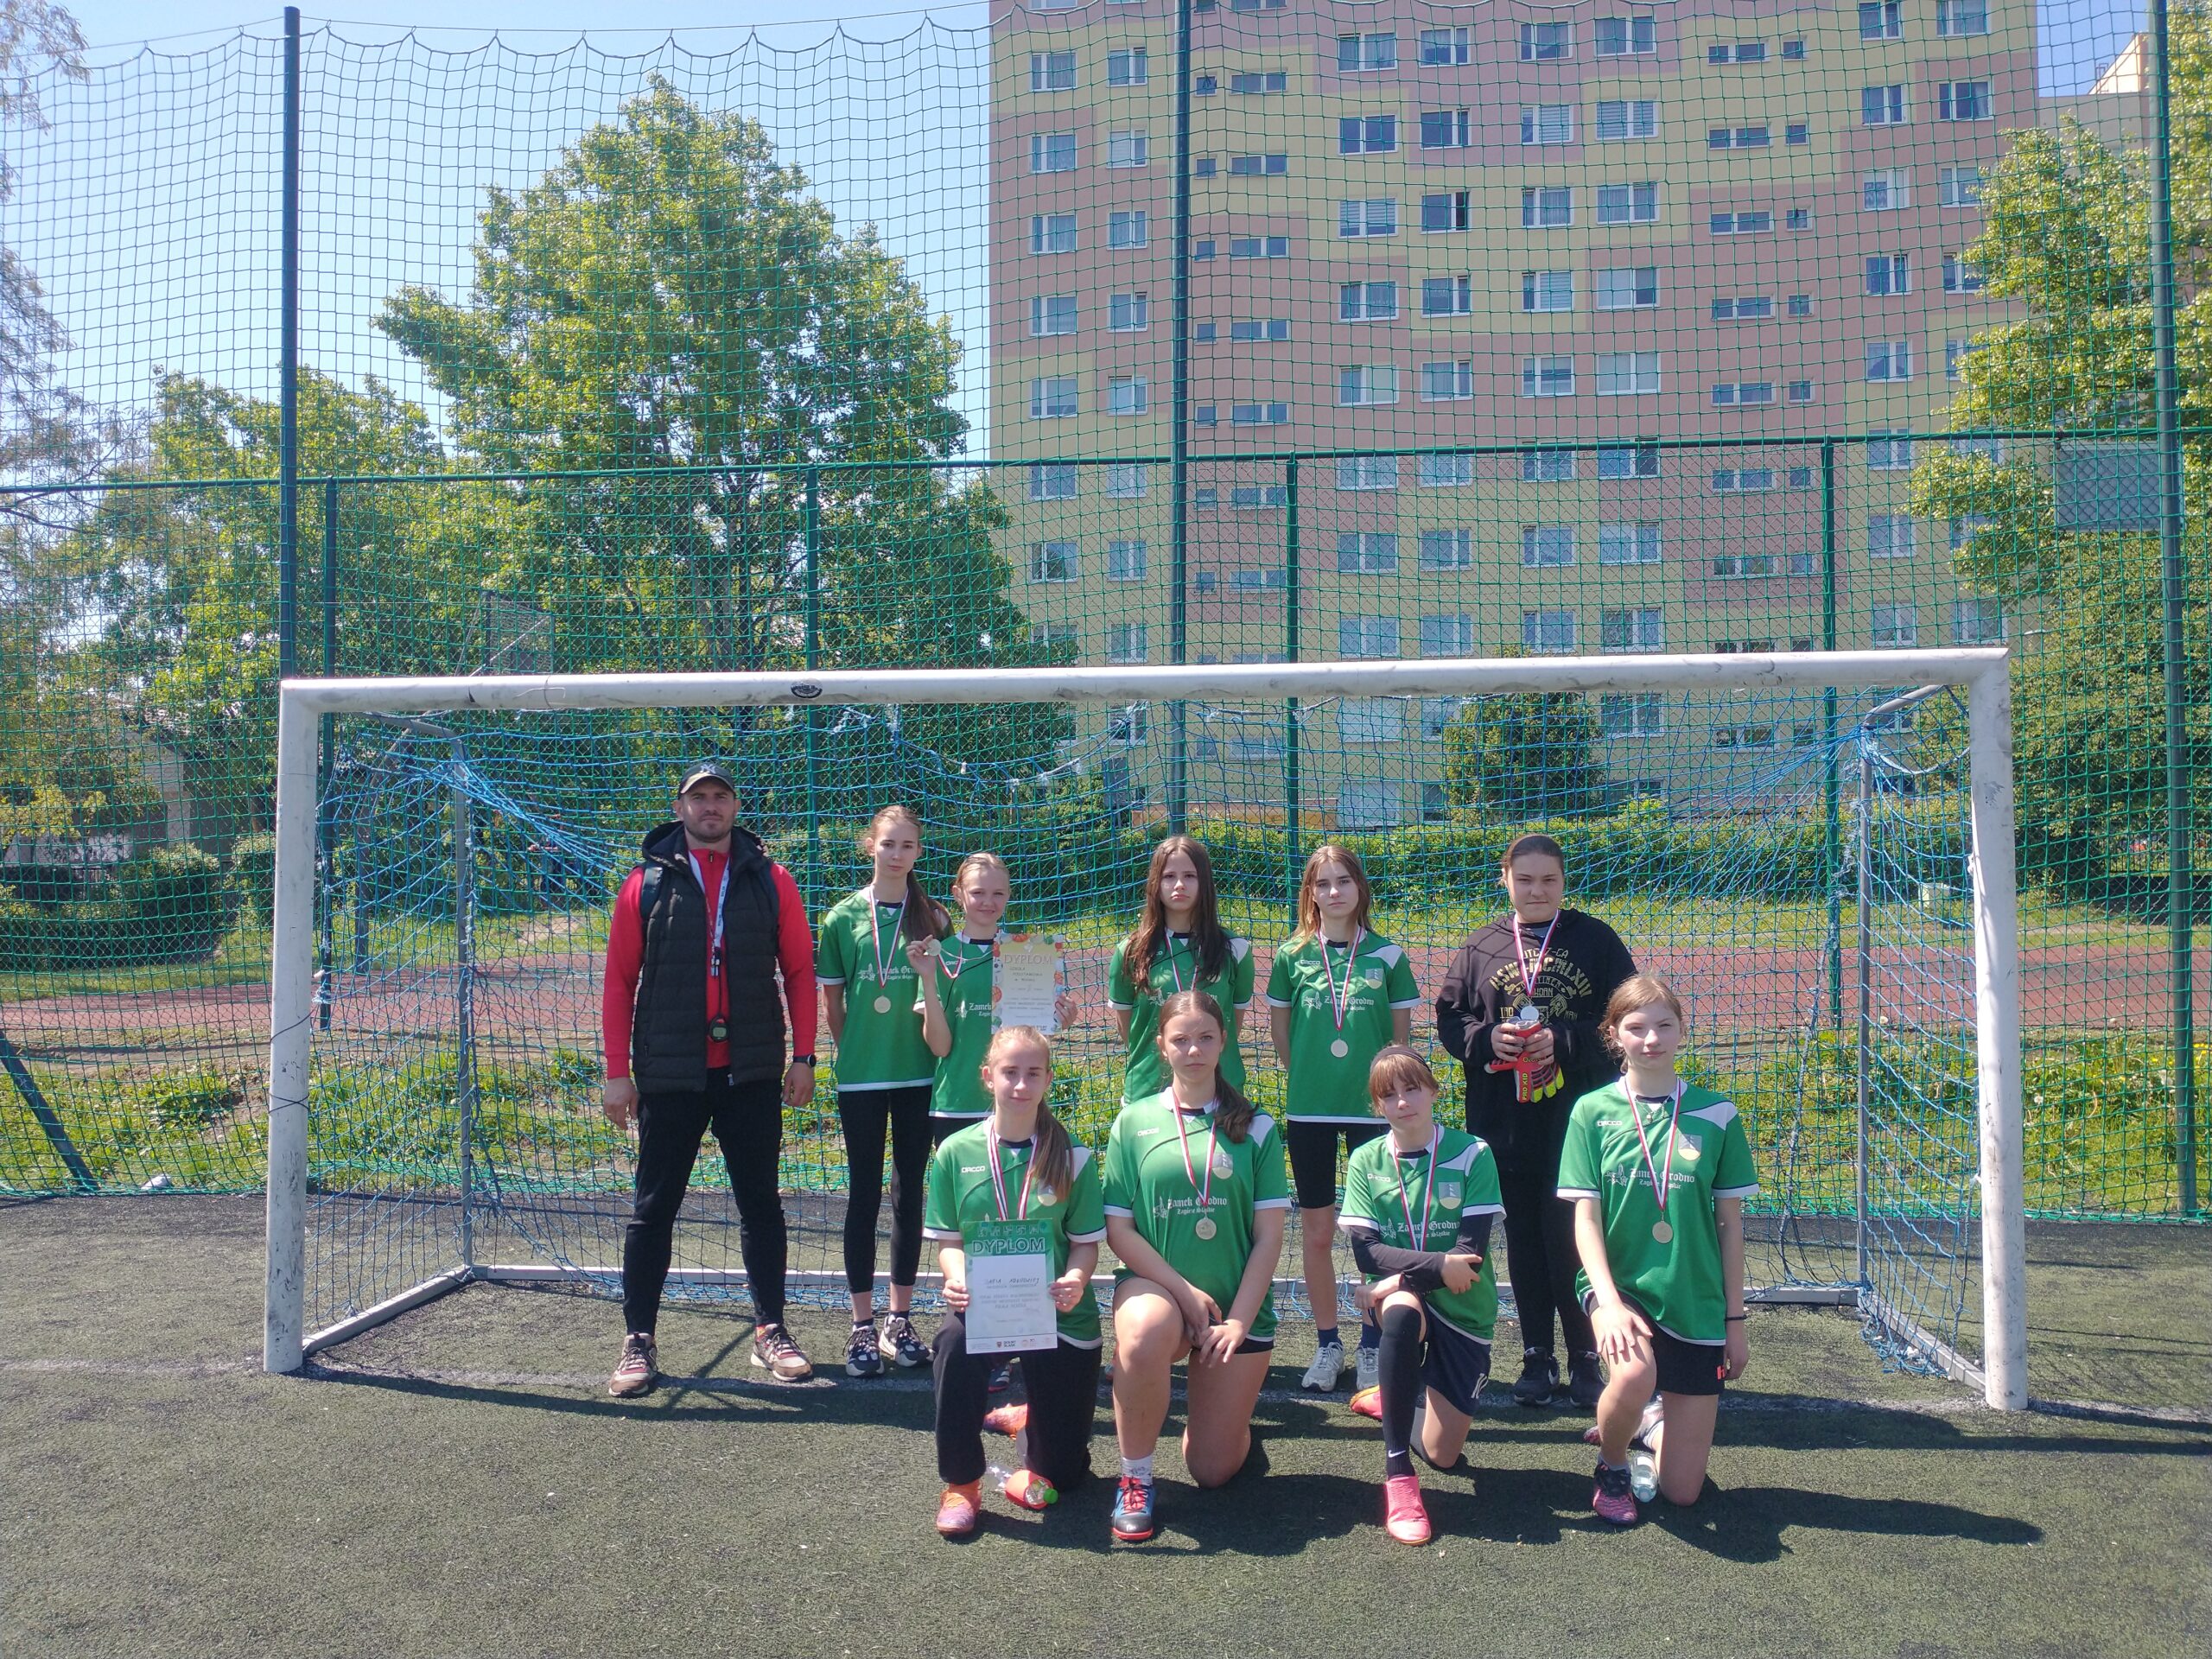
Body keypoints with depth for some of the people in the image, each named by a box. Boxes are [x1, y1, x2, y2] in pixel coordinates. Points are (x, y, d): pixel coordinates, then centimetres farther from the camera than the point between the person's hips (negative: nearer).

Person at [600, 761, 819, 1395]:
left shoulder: (771, 881, 3)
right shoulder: (646, 884, 1)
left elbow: (799, 970, 4)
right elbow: (619, 981, 2)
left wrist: (803, 1057, -2)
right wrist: (617, 1072, -3)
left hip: (753, 1074, 1)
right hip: (669, 1076, -1)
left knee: (761, 1203, 9)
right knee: (654, 1207, 6)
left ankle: (771, 1331, 21)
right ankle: (638, 1341, 17)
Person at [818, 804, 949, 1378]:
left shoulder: (934, 918, 3)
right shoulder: (843, 917, 1)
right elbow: (833, 1001, 6)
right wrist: (855, 1051, 4)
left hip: (919, 1074, 1)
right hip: (860, 1077, -1)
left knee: (910, 1192, 9)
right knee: (864, 1195, 4)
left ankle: (900, 1319, 21)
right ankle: (863, 1326, 13)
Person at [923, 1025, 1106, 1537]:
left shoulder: (1072, 1157, -5)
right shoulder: (956, 1152, -3)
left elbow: (1086, 1242, -2)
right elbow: (948, 1240, 1)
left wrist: (1076, 1279, -24)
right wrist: (957, 1279, -20)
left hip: (1057, 1309, 0)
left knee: (1064, 1472, 5)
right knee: (955, 1340, -38)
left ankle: (1025, 1419, 44)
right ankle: (960, 1484, -15)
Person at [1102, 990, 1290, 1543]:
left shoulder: (1256, 1127, 2)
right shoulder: (1134, 1122, 0)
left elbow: (1269, 1235, -2)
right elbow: (1117, 1229, -4)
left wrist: (1238, 1320, -11)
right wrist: (1185, 1291, -13)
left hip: (1239, 1302, 1)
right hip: (1154, 1284, -1)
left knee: (1214, 1470, 0)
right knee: (1144, 1336, -39)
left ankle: (1228, 1404, 36)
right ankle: (1135, 1477, -14)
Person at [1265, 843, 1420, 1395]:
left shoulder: (1386, 954, -1)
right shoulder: (1292, 955, 0)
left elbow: (1401, 1030, 5)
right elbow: (1279, 1028, 9)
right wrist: (1306, 1078, 6)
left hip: (1372, 1106, -1)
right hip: (1309, 1108, 1)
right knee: (1316, 1230, 8)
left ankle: (1370, 1348, 19)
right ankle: (1327, 1345, 22)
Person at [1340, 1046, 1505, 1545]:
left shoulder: (1472, 1154, -9)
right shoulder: (1366, 1161, -4)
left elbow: (1473, 1253, -15)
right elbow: (1365, 1251, -13)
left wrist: (1403, 1275, -25)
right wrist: (1438, 1265, -25)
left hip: (1463, 1309, 1)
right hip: (1401, 1295, 0)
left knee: (1442, 1455, -1)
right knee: (1401, 1310, -40)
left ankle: (1396, 1396, 34)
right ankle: (1397, 1475, -29)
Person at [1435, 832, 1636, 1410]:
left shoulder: (1596, 940, 2)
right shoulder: (1480, 947, 7)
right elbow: (1449, 1018, 7)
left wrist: (1563, 1041, -15)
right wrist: (1487, 1038, -12)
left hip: (1579, 1121, -2)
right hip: (1505, 1123, 3)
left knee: (1573, 1238, -1)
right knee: (1524, 1239, 10)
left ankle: (1586, 1360, 14)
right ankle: (1537, 1358, 22)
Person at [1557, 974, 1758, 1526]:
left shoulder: (1716, 1115, 1)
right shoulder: (1592, 1111, -3)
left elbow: (1730, 1223, 5)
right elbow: (1586, 1216, -6)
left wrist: (1735, 1321, 5)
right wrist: (1609, 1302, -19)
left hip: (1696, 1306, 2)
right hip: (1619, 1284, -2)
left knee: (1682, 1490, 1)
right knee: (1635, 1374, -36)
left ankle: (1649, 1422, 37)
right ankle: (1611, 1468, -1)